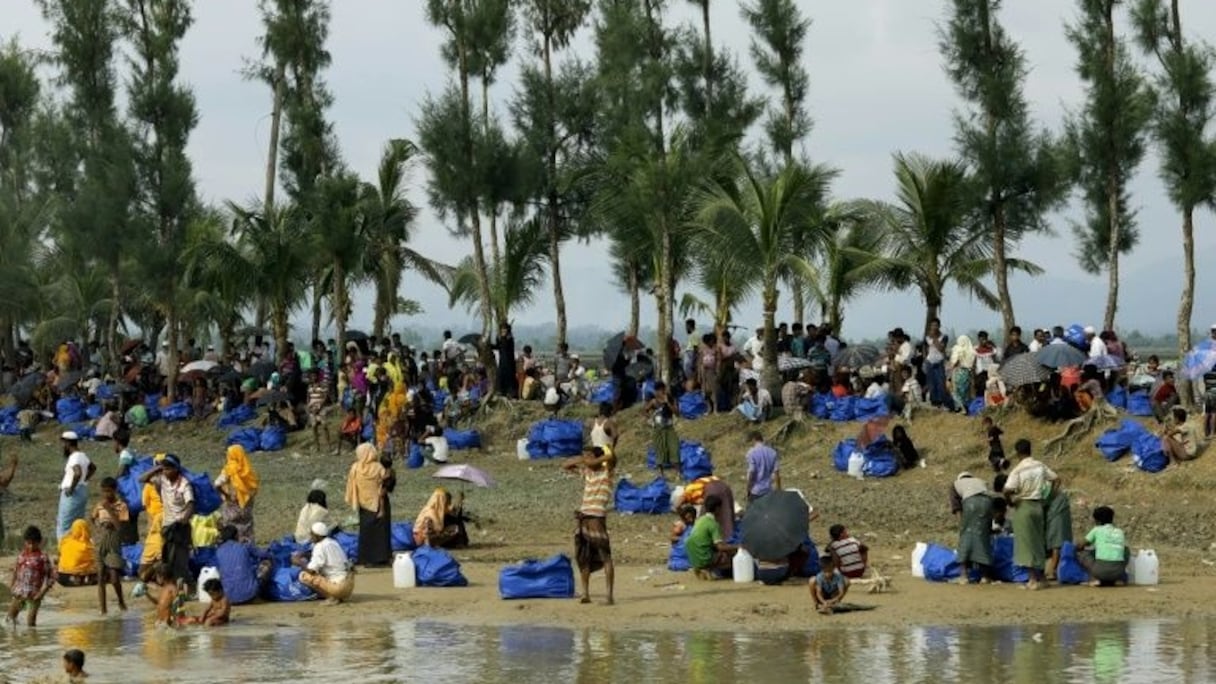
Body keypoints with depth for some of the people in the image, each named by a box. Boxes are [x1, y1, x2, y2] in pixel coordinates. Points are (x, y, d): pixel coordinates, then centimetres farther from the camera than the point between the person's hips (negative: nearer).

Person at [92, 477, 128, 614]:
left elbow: (119, 526, -15)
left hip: (114, 545, -4)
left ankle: (121, 601, 19)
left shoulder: (121, 506, -4)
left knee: (114, 578, -9)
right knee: (100, 579, 1)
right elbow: (93, 521, 22)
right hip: (100, 544, 4)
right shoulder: (99, 506, 7)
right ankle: (103, 610, 6)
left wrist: (109, 509, -16)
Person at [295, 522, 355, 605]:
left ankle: (332, 597, -8)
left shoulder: (320, 547, -12)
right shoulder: (333, 543, 13)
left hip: (338, 587, -9)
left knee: (304, 576, -9)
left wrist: (300, 563, 4)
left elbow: (311, 570, -15)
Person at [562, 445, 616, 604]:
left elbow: (611, 456, -22)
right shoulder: (586, 471, 15)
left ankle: (609, 595, -11)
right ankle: (585, 594, 13)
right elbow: (565, 466, 23)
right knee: (583, 558, 8)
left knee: (605, 557, -8)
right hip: (583, 517, 7)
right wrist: (580, 460, 6)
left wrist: (594, 461, -10)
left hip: (597, 518, -7)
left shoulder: (607, 471, -2)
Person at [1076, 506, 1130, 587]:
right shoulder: (1119, 532, 18)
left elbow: (1081, 546, 16)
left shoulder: (1097, 530, 9)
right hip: (1118, 571, 4)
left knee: (1080, 553, 21)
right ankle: (1120, 578, 20)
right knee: (1126, 550, 33)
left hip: (1101, 570, -4)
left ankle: (1094, 578, 5)